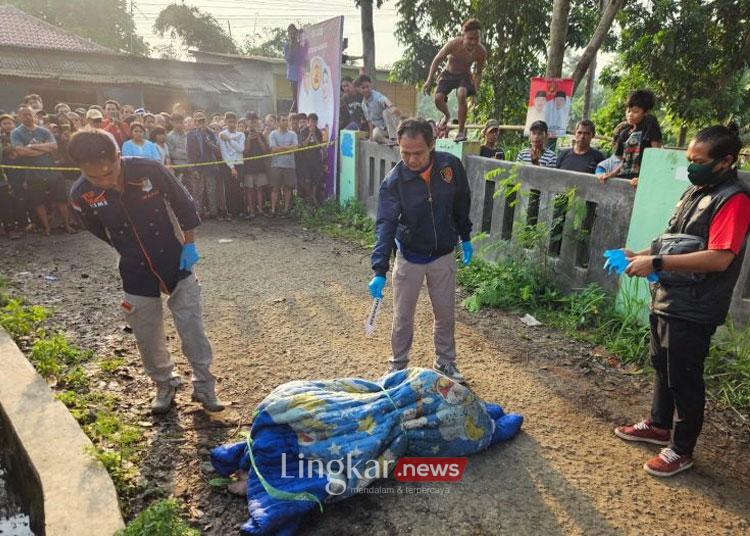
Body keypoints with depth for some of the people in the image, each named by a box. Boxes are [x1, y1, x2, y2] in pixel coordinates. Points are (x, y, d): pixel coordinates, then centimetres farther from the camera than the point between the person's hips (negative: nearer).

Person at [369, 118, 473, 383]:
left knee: (446, 314, 14)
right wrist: (379, 271, -35)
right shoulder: (393, 181, -20)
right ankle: (398, 366, 28)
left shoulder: (451, 165, -13)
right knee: (402, 318, 8)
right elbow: (385, 226, -27)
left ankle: (445, 363, 34)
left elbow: (461, 203, 4)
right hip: (409, 258, -2)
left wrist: (465, 238, 10)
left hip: (443, 255, 2)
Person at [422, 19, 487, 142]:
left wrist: (475, 92, -12)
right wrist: (429, 81, -12)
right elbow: (437, 60, -11)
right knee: (438, 99, -21)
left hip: (465, 76, -1)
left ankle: (461, 130, -17)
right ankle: (447, 115, 18)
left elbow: (478, 73, -4)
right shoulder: (453, 44, -26)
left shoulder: (481, 51, -21)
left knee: (461, 95, -32)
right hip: (448, 74, 1)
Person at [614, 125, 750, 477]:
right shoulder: (695, 191, 12)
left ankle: (682, 449, 23)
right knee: (662, 367, 22)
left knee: (684, 379, 5)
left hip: (693, 310, -9)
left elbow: (719, 258, -27)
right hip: (666, 299, 9)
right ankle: (659, 426, 41)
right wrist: (642, 255, 3)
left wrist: (657, 263, -27)